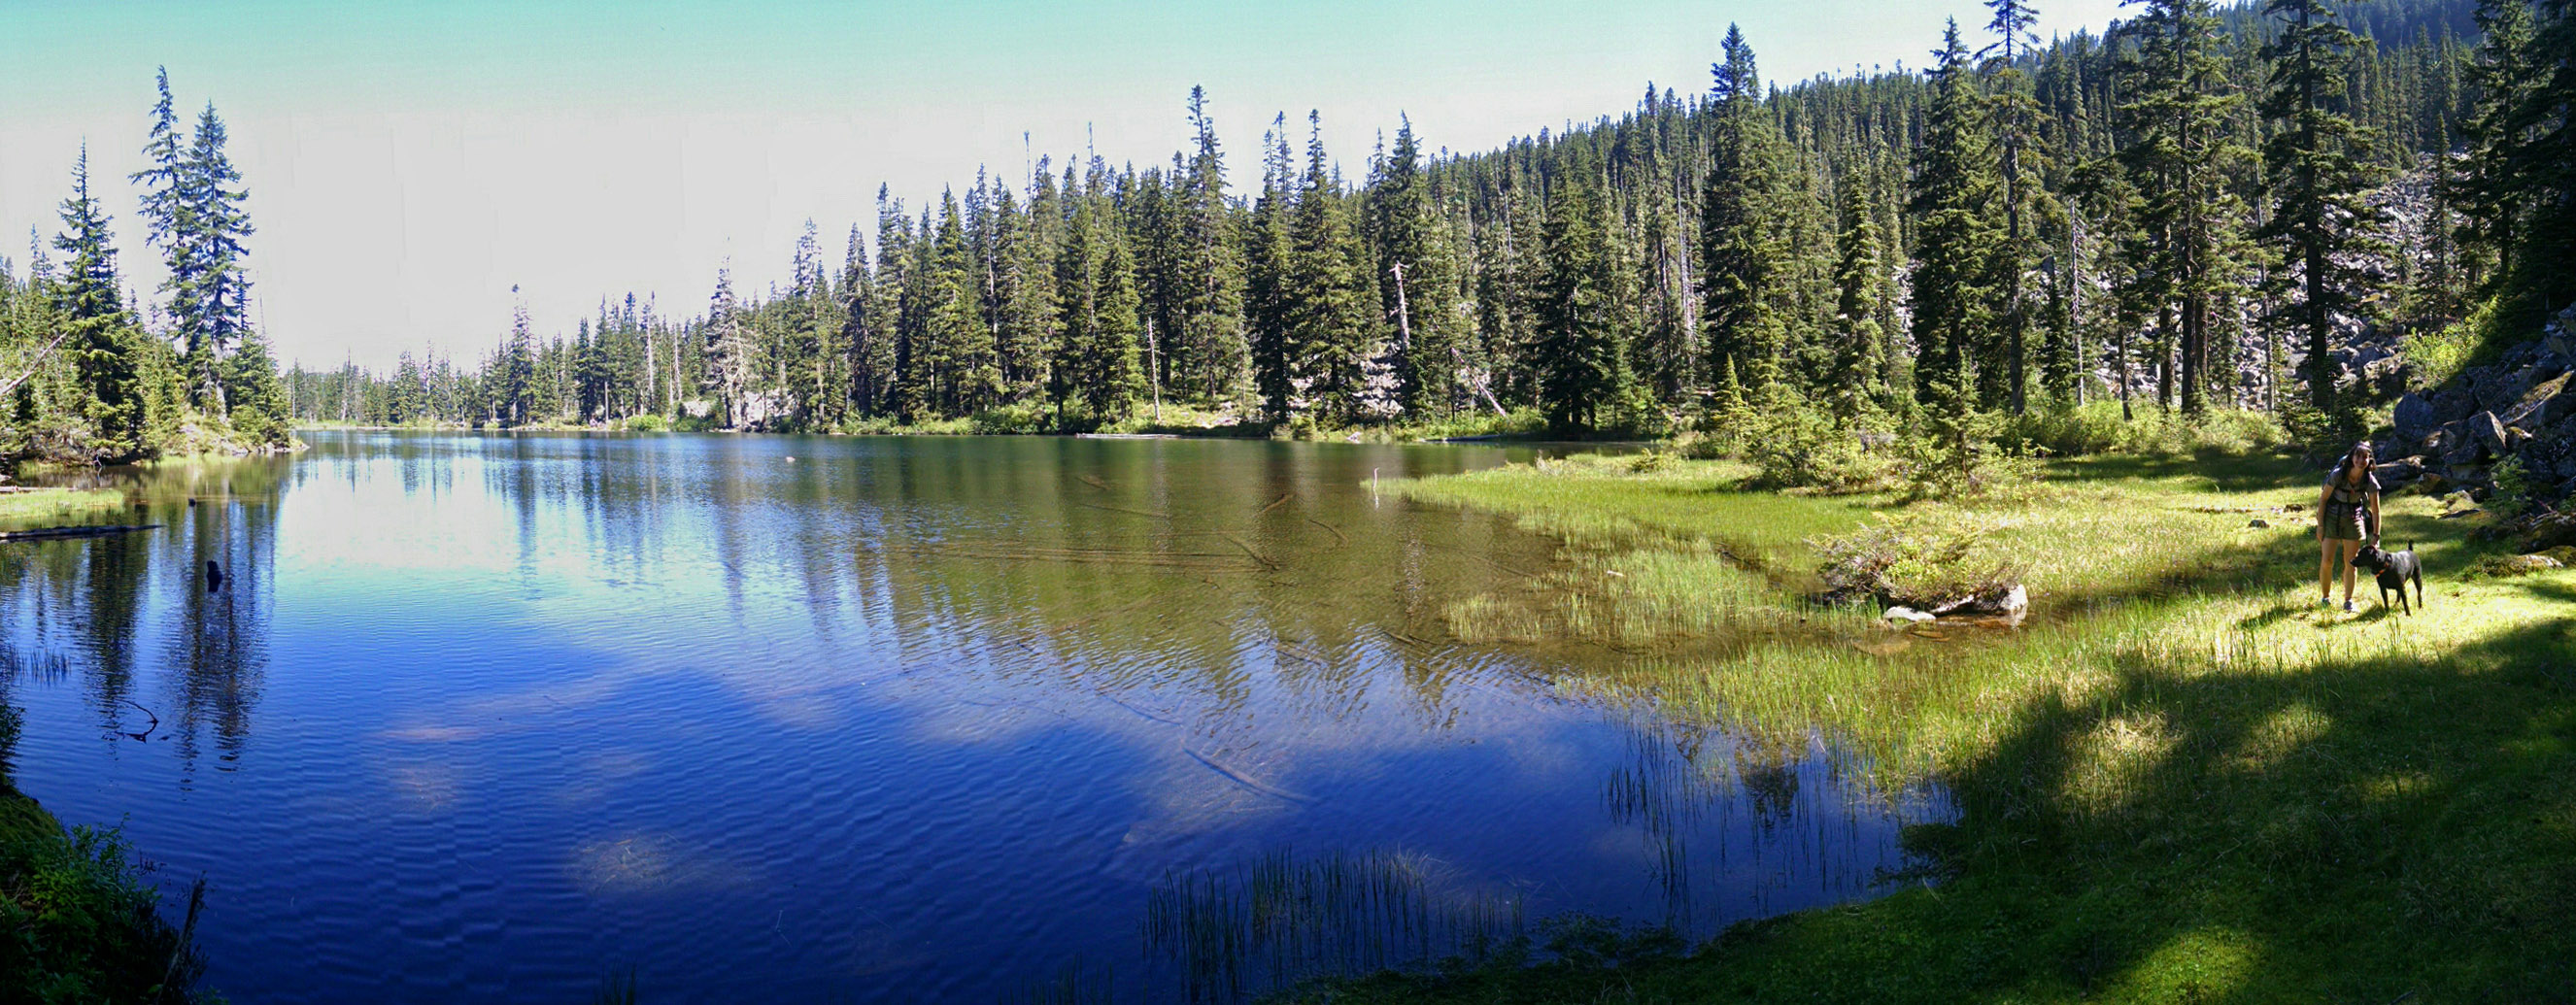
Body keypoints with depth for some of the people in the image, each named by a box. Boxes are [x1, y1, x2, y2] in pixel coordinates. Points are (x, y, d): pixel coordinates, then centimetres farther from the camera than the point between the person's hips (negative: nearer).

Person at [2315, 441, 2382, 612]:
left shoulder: (2370, 481, -15)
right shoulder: (2338, 475, -21)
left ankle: (2348, 601, 15)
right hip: (2332, 517, -2)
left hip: (2354, 518, 2)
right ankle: (2325, 598, 13)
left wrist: (2375, 537, -10)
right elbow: (2323, 498, -10)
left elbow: (2375, 511, -8)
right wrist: (2320, 525, -8)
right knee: (2327, 562, -4)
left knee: (2350, 563, 4)